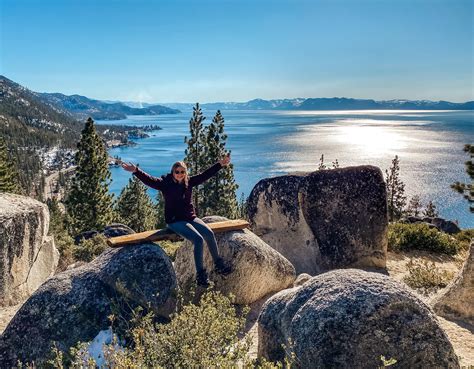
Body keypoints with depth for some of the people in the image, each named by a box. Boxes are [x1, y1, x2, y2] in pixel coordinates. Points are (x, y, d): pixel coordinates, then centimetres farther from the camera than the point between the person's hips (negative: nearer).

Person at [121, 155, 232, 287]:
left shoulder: (189, 182, 7)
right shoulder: (165, 183, -7)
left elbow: (206, 174, 9)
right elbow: (149, 180, -22)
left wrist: (221, 164, 8)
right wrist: (136, 171, -38)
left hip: (191, 217, 6)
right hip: (175, 221, -5)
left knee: (209, 233, -16)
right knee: (198, 239, -23)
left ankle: (218, 264, 4)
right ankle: (200, 274, -12)